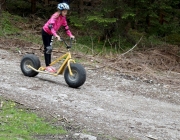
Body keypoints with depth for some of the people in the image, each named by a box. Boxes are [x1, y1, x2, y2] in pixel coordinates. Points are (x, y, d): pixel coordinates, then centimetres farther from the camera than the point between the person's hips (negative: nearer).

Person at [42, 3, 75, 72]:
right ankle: (47, 66, -6)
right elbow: (50, 26, -42)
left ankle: (49, 65, 14)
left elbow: (66, 27, -2)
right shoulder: (55, 16, -30)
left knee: (50, 48, 9)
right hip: (45, 32, -7)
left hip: (50, 33, 7)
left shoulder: (63, 18, -6)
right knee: (47, 48, -8)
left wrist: (70, 35, -15)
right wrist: (56, 35, -52)